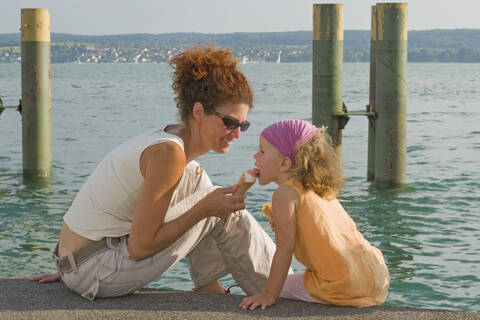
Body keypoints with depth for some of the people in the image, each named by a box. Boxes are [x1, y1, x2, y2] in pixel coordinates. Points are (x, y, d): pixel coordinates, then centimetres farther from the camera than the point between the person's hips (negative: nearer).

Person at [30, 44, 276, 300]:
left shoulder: (171, 137, 6)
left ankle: (210, 289, 14)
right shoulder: (168, 154, -22)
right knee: (224, 213, -7)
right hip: (95, 273, -9)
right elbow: (140, 247, -21)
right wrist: (205, 209, -16)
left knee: (195, 179, 10)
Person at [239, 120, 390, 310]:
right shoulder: (320, 188, 14)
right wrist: (283, 221, 16)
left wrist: (269, 294, -9)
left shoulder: (285, 194, -10)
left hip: (345, 286, -8)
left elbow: (285, 249, -12)